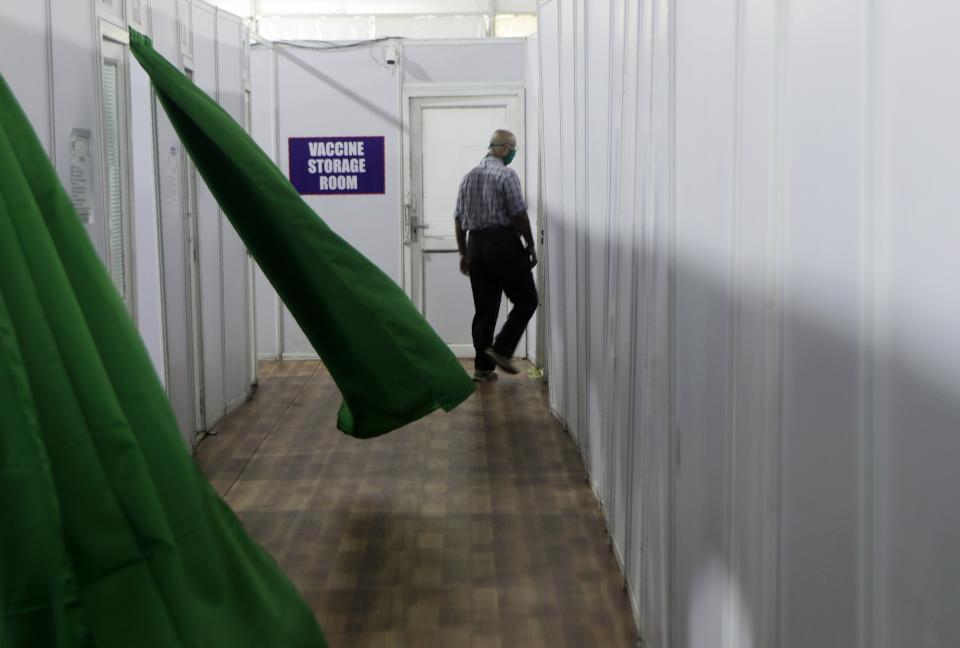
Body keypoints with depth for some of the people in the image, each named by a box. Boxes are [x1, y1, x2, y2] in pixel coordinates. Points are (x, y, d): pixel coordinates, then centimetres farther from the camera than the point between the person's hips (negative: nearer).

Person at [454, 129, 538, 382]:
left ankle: (483, 366, 7)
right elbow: (519, 214, -12)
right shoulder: (507, 175, -8)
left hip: (476, 244, 7)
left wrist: (464, 253, 18)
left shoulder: (469, 176, 13)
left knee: (484, 308, 9)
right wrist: (531, 245, -2)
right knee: (526, 300, 6)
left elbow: (459, 219, 13)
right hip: (503, 243, -7)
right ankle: (501, 349, -5)